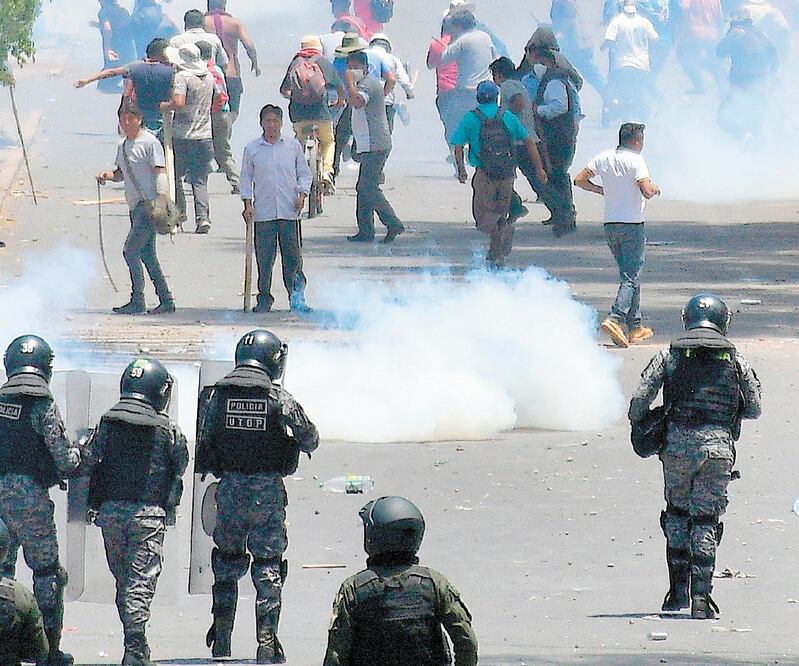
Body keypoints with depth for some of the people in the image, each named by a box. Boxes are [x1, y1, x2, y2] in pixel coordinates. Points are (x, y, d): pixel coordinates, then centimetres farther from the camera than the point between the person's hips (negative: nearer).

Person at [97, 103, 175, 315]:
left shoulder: (150, 143, -9)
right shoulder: (122, 146, 16)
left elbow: (160, 172, -14)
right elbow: (121, 173, 26)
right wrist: (107, 175, 4)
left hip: (149, 204, -9)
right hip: (136, 206, 9)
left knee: (131, 250, -13)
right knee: (147, 255, 10)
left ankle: (137, 301, -9)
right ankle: (166, 301, 14)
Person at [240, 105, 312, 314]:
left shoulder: (293, 146, 7)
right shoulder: (252, 149, 6)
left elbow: (304, 173, 13)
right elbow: (246, 178, 10)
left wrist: (301, 194, -2)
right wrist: (248, 204, 2)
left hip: (289, 211, 0)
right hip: (263, 212, 0)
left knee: (292, 256, -2)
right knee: (264, 258, 1)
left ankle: (296, 296, 7)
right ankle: (264, 298, 10)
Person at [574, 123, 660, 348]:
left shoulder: (604, 158, 5)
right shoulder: (635, 160, -13)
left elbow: (580, 180, 8)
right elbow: (646, 191, -21)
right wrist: (654, 189, 2)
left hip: (610, 225, 6)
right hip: (632, 225, -6)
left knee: (630, 274, 17)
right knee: (631, 277, -6)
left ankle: (635, 327, 20)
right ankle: (615, 319, -25)